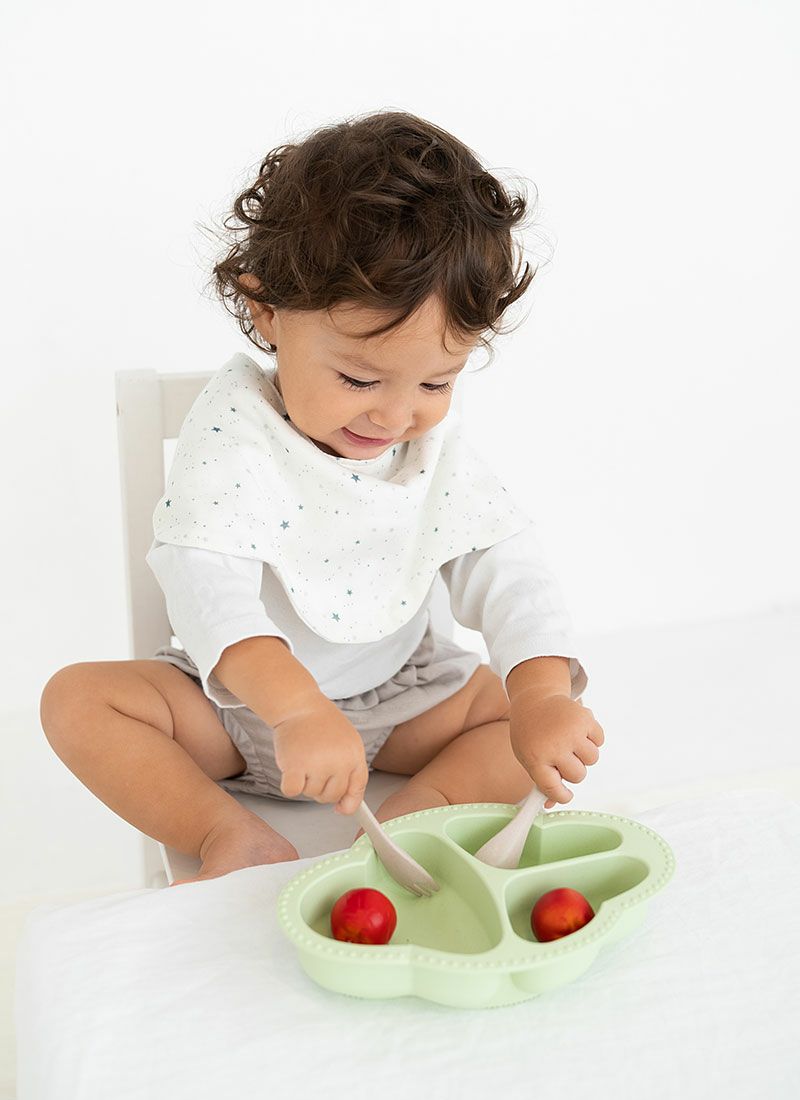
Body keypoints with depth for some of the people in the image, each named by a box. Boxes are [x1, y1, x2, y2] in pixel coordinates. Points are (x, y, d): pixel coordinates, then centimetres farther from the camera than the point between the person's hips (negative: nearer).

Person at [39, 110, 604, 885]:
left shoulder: (439, 447, -10)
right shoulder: (236, 430, -23)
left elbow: (504, 567, -13)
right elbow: (204, 575, -36)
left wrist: (543, 695, -32)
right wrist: (294, 705, -52)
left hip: (399, 700, 3)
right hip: (238, 706, -2)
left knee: (552, 704, -14)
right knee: (79, 698, -23)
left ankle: (411, 818, -26)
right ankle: (235, 837, -26)